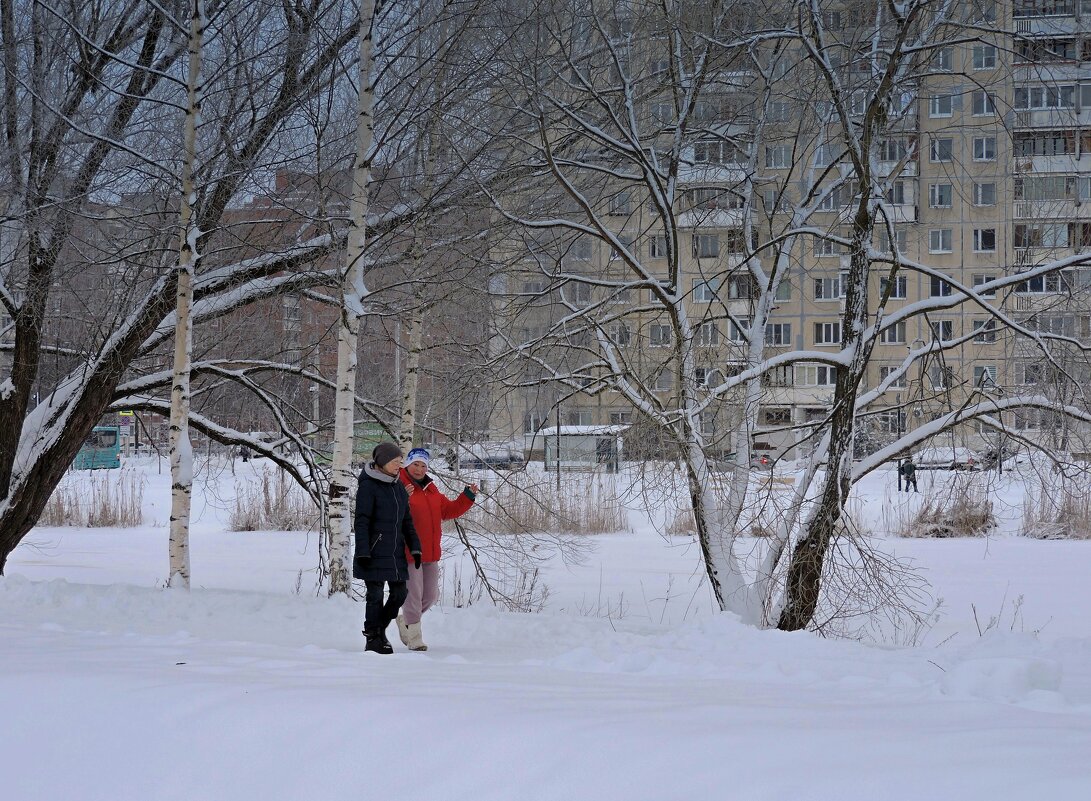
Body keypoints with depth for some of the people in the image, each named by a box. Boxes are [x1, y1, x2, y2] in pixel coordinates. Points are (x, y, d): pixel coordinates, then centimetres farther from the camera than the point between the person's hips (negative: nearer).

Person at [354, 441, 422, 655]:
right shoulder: (368, 486, -9)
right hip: (375, 552, -7)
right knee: (376, 595, -1)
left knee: (400, 592, 7)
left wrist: (415, 547, 12)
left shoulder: (398, 487, 13)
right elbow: (361, 522, -12)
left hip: (396, 552, 7)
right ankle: (373, 639, 9)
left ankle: (378, 629, 25)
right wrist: (363, 553, -17)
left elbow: (406, 520, 18)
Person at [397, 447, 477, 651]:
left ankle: (406, 620, 34)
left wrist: (468, 496, 10)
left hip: (430, 554, 8)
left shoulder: (431, 490, 15)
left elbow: (450, 510, 21)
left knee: (431, 595, 14)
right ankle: (414, 638, 4)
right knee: (413, 594, -5)